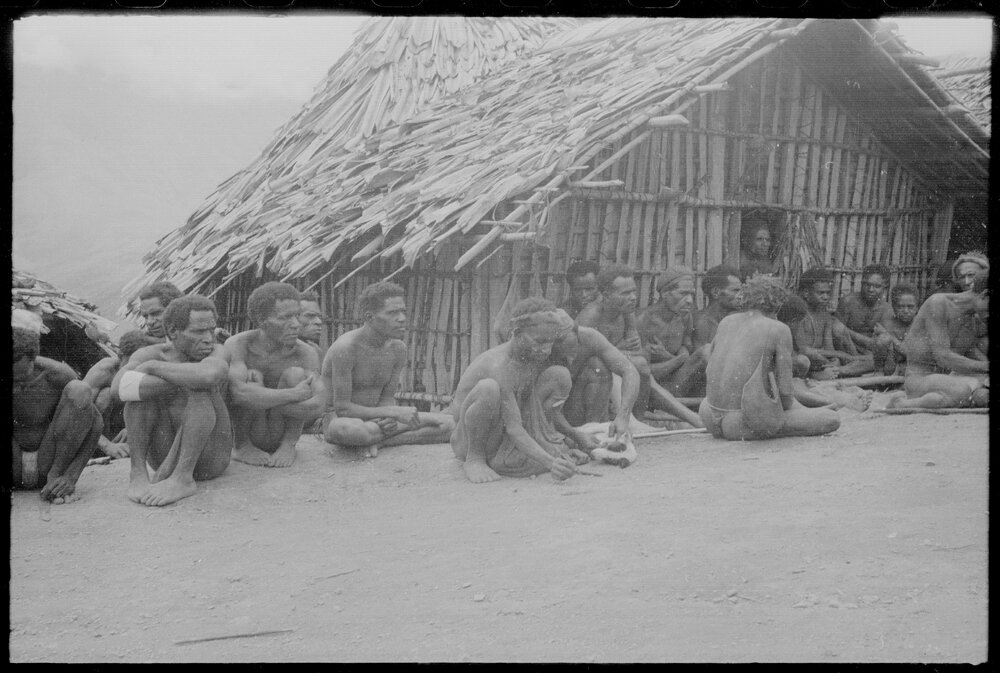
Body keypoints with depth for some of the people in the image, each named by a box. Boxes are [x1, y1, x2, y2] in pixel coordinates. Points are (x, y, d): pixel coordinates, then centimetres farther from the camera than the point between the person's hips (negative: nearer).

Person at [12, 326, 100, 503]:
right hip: (14, 469, 1)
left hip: (48, 463, -1)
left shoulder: (58, 374, -19)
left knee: (79, 390, -24)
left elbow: (95, 422, -17)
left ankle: (56, 474, -19)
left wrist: (71, 477, -28)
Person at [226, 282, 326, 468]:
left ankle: (288, 446, -8)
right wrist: (293, 395, -34)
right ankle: (242, 447, -8)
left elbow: (317, 405, -27)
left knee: (295, 374, -21)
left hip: (281, 435, 1)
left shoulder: (305, 353, -14)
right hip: (249, 435, -1)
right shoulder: (236, 345, -18)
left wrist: (262, 400, -30)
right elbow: (239, 393, -36)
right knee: (253, 377, -26)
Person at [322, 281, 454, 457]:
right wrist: (395, 412, -26)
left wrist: (388, 419, -21)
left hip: (372, 418, 6)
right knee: (346, 430, -46)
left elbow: (387, 397, 4)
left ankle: (377, 441, -16)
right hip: (337, 418, -6)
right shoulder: (345, 348, -23)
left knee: (451, 424, -10)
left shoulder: (398, 348, -1)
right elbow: (342, 408, -23)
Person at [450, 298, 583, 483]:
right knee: (488, 387, -39)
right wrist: (550, 463, -44)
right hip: (467, 443, -7)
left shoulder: (537, 356, -7)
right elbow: (513, 429, -33)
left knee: (560, 375, -9)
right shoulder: (498, 366, -30)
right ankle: (474, 459, -16)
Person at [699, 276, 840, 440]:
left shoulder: (726, 322, 13)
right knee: (832, 419, 3)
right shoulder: (780, 329, -4)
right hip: (750, 424, -6)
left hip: (713, 421, 6)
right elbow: (785, 391, -7)